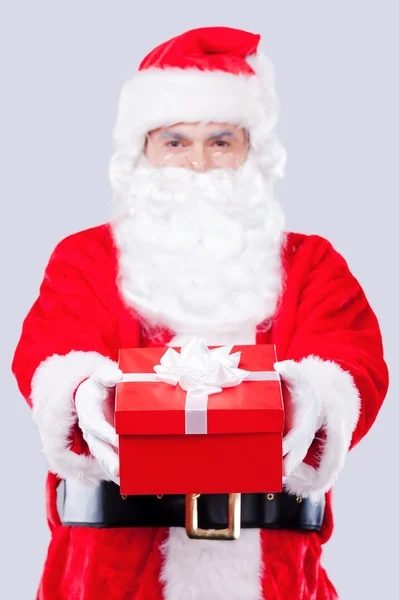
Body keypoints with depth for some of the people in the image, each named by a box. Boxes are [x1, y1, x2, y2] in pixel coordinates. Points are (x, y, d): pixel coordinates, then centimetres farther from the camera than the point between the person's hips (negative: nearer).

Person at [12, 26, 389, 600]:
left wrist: (310, 401, -27)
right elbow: (47, 353, -3)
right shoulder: (85, 257, 15)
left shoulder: (310, 264, 16)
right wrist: (83, 395, -28)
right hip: (116, 548, 0)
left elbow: (354, 359, -2)